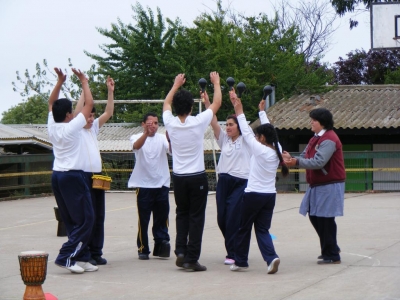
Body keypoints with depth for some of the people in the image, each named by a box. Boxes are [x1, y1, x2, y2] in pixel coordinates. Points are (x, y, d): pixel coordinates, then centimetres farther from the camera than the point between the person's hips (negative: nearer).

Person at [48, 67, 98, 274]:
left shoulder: (52, 127, 5)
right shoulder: (72, 127, -11)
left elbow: (51, 103, 19)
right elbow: (89, 104, -7)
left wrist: (60, 81, 15)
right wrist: (84, 82, 2)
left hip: (57, 176, 8)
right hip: (73, 176, -8)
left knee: (72, 221, 9)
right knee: (85, 219, -4)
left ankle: (81, 257, 9)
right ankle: (66, 256, -12)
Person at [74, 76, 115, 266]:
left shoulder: (93, 129, 17)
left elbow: (109, 113, 14)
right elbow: (77, 111, -18)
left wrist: (110, 91, 5)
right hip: (84, 177, -7)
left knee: (99, 216, 7)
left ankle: (96, 252, 13)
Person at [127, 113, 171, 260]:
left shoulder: (162, 138, 6)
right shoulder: (137, 137, 1)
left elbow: (171, 148, -13)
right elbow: (136, 146, -22)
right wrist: (146, 132, -41)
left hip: (162, 184, 2)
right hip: (143, 184, -2)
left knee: (162, 217, 2)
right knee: (143, 219, 2)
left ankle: (161, 245, 8)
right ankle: (143, 249, 10)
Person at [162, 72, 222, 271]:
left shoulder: (170, 123, -5)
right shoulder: (198, 122, -13)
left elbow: (166, 103, 18)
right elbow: (217, 103, 2)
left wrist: (176, 85, 31)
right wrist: (216, 83, 17)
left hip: (178, 177, 3)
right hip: (197, 177, -3)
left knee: (182, 214, 18)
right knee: (196, 217, 1)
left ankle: (180, 251, 5)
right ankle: (191, 258, -1)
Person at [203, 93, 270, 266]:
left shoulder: (246, 140, 6)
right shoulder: (224, 140, 16)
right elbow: (214, 123, 4)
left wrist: (261, 111, -3)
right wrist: (207, 104, -5)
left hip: (240, 183, -5)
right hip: (223, 181, 5)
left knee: (233, 218, -10)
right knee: (222, 218, 4)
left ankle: (233, 254, -1)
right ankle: (236, 250, 22)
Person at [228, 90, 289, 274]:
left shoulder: (259, 149, -15)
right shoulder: (277, 150, 1)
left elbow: (246, 132, -10)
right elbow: (269, 131, 15)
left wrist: (239, 110, -3)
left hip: (253, 195, -5)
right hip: (270, 195, 6)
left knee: (244, 228, 11)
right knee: (263, 229, 8)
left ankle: (240, 261, 20)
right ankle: (271, 257, -15)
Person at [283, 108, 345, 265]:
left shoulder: (329, 140, -18)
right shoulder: (315, 139, 14)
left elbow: (318, 162, -27)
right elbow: (305, 157, 11)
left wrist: (297, 161, -28)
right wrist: (292, 159, -8)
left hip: (329, 186, -10)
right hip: (316, 185, 10)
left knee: (325, 220, -5)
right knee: (314, 217, 14)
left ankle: (332, 255, 6)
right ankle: (330, 249, 27)